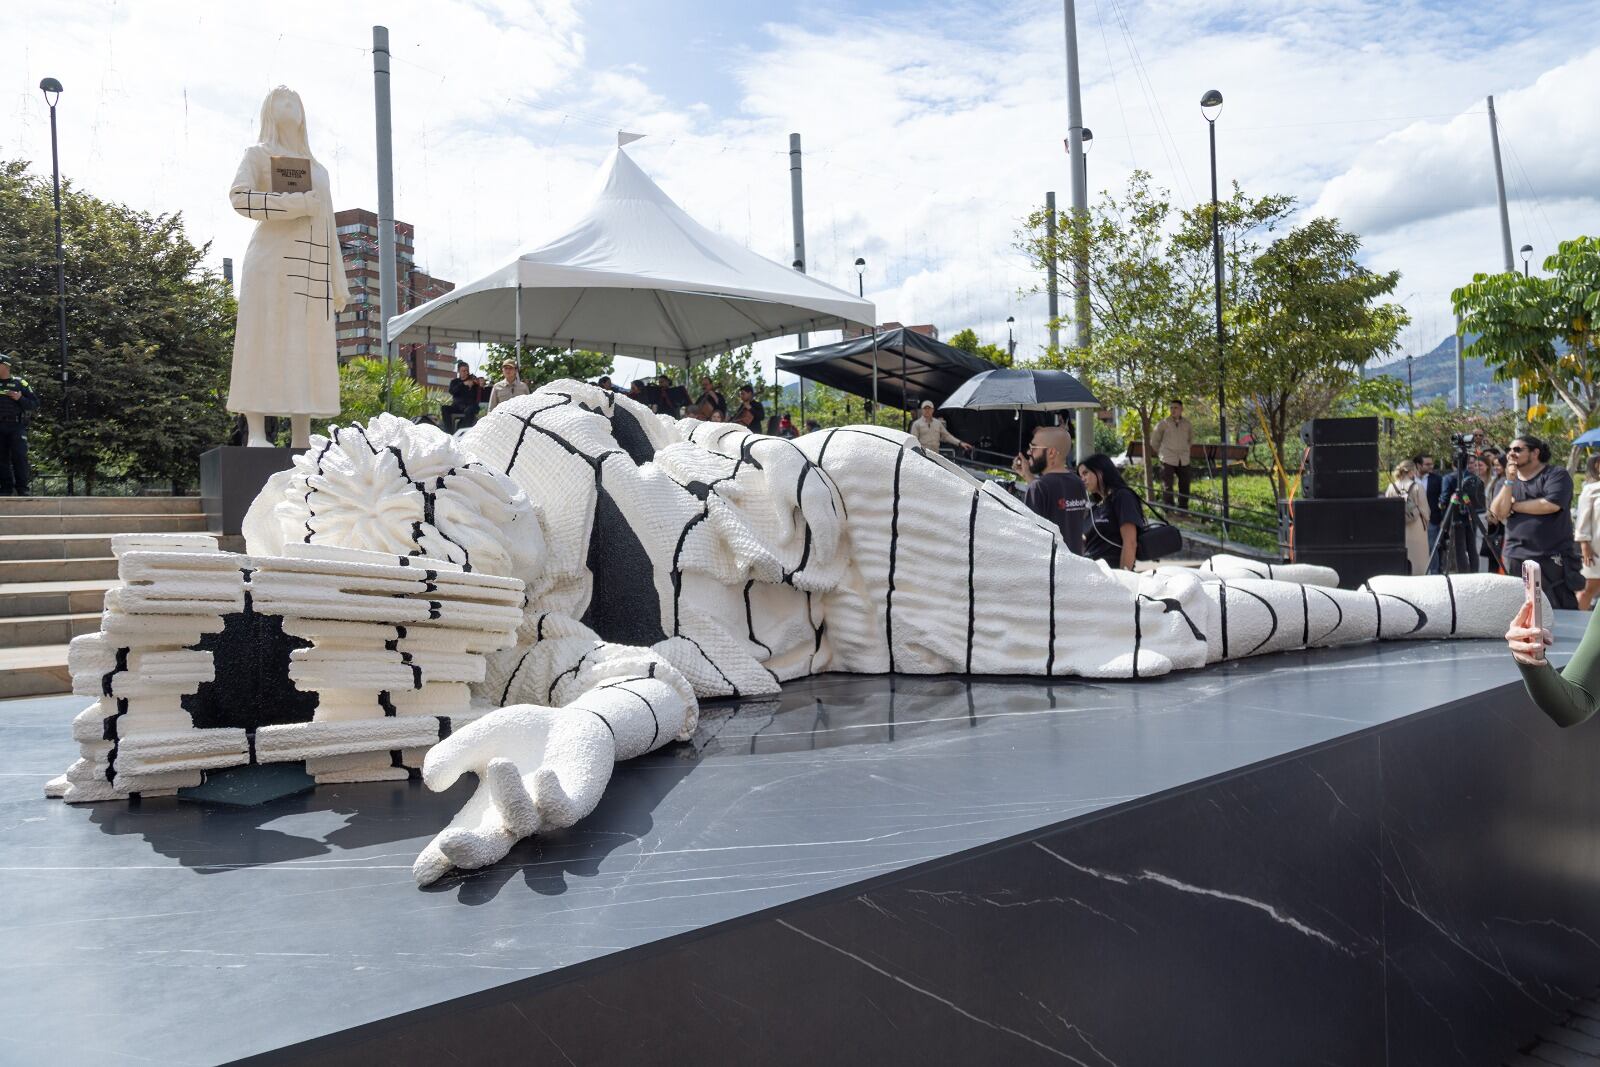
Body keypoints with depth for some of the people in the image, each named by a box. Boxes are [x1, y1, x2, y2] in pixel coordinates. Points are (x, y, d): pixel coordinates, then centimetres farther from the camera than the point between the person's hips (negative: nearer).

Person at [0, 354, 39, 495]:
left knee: (19, 457, -7)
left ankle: (22, 488, -1)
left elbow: (35, 403, 3)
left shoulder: (20, 382, 4)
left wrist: (20, 398, -12)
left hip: (17, 427, -3)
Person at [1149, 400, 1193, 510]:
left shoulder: (1187, 424, 8)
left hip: (1184, 461, 4)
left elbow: (1191, 439, 25)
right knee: (1167, 486, -6)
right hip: (1168, 460, -4)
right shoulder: (1163, 424, -2)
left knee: (1184, 485, 8)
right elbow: (1154, 441, 7)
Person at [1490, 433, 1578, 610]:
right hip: (1515, 558, 5)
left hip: (1551, 557, -5)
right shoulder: (1507, 481, 14)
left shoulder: (1556, 475, -2)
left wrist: (1514, 505, -6)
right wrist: (1510, 481, -9)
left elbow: (1550, 505, -19)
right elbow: (1498, 513, -1)